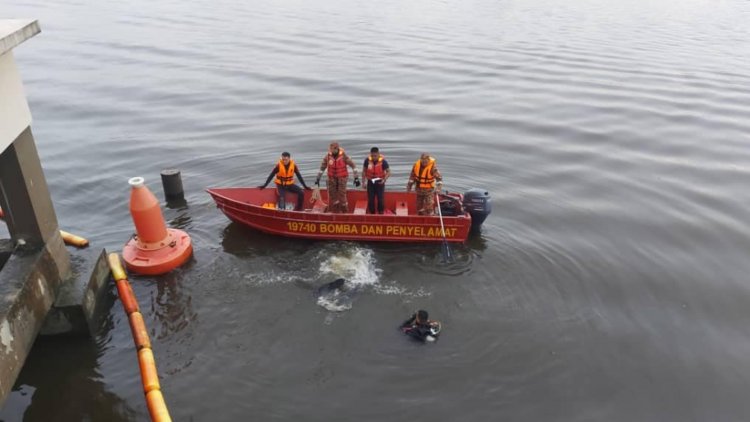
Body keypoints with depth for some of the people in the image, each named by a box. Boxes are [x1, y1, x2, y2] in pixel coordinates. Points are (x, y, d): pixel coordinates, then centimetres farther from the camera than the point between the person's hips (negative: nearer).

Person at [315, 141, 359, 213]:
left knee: (342, 195, -9)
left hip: (342, 178, -3)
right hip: (332, 178, 3)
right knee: (332, 195, 4)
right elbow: (322, 167, 6)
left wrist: (356, 178, -13)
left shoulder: (343, 155, -15)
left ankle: (345, 212, 5)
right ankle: (335, 212, 18)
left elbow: (353, 165, -10)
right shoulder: (328, 156, -7)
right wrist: (318, 178, 8)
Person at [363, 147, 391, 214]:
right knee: (370, 200, 5)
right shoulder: (367, 160, -11)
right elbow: (364, 171, 2)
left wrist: (384, 180, -28)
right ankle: (372, 213, 20)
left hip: (379, 182, -2)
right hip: (370, 182, 2)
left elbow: (388, 172, -11)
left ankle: (381, 213, 14)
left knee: (380, 199, -2)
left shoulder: (383, 161, -17)